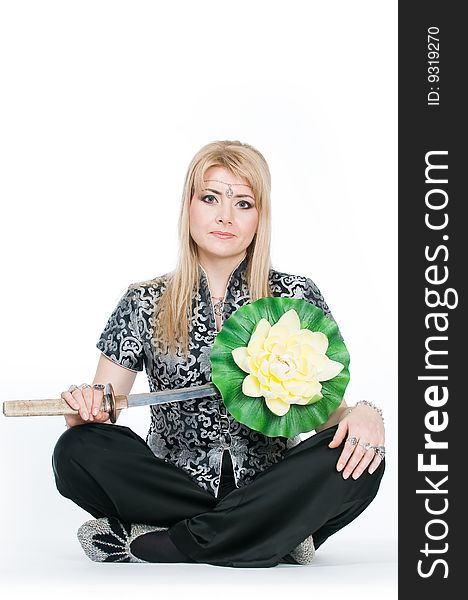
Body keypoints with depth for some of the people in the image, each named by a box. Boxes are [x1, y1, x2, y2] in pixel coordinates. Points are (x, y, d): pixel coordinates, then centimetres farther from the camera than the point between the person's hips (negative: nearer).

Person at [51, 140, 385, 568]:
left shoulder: (296, 297, 7)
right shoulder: (146, 304, 8)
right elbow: (100, 412, 6)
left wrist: (363, 415, -19)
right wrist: (85, 407, -18)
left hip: (268, 490, 0)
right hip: (172, 488, 0)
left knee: (357, 459, -30)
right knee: (79, 449, -27)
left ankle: (145, 545, -24)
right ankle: (277, 537, -23)